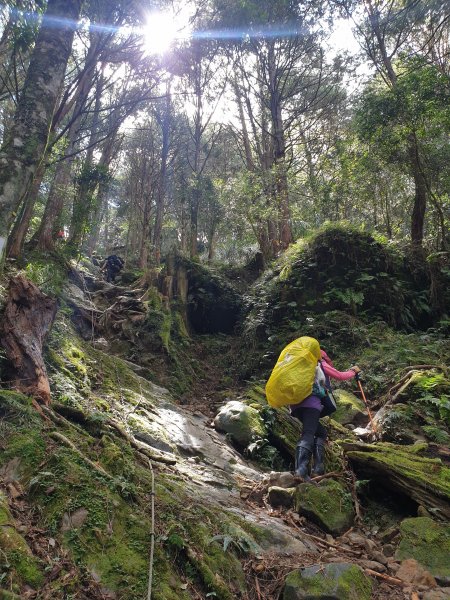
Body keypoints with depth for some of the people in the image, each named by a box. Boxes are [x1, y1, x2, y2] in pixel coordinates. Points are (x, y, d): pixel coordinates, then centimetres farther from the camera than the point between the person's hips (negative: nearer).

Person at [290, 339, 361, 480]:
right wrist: (353, 371, 42)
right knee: (308, 434, -18)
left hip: (296, 404, 6)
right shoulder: (321, 364, 20)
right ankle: (301, 468, -38)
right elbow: (340, 376, 28)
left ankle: (318, 468, 1)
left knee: (320, 432, 16)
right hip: (311, 402, -6)